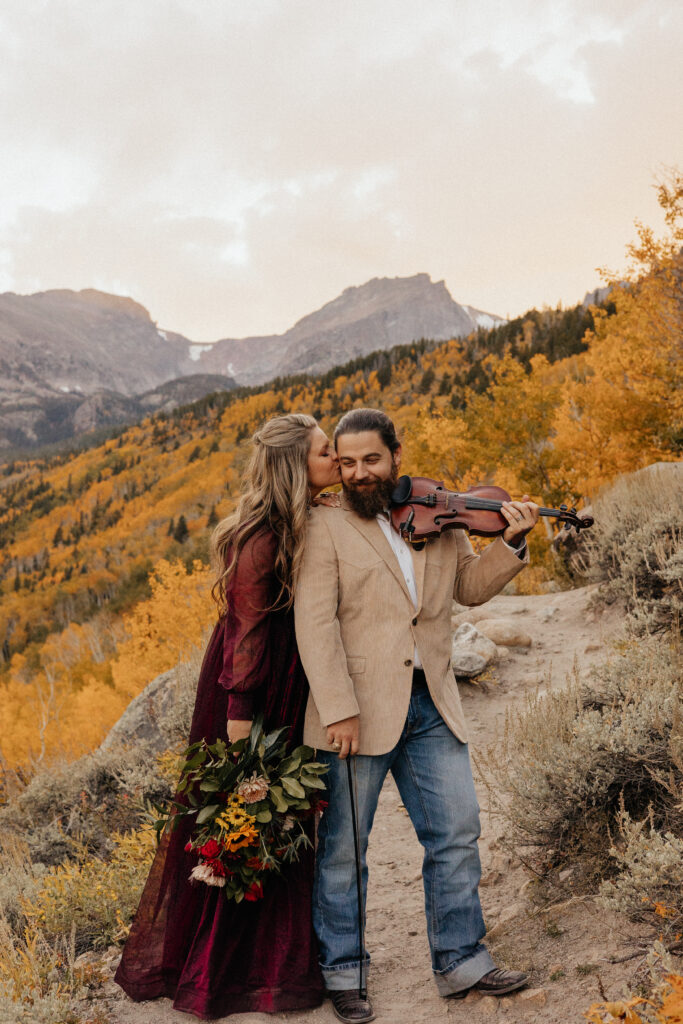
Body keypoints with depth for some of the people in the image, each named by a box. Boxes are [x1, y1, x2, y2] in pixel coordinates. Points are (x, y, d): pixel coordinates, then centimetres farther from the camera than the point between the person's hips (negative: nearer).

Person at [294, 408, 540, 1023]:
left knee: (457, 834, 11)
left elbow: (471, 588, 16)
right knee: (342, 849, 7)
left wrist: (513, 543, -1)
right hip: (359, 711, -4)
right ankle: (342, 972, 25)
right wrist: (338, 710, -19)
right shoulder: (326, 527, -4)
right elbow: (315, 622, -12)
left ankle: (461, 962, 28)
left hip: (432, 707, 4)